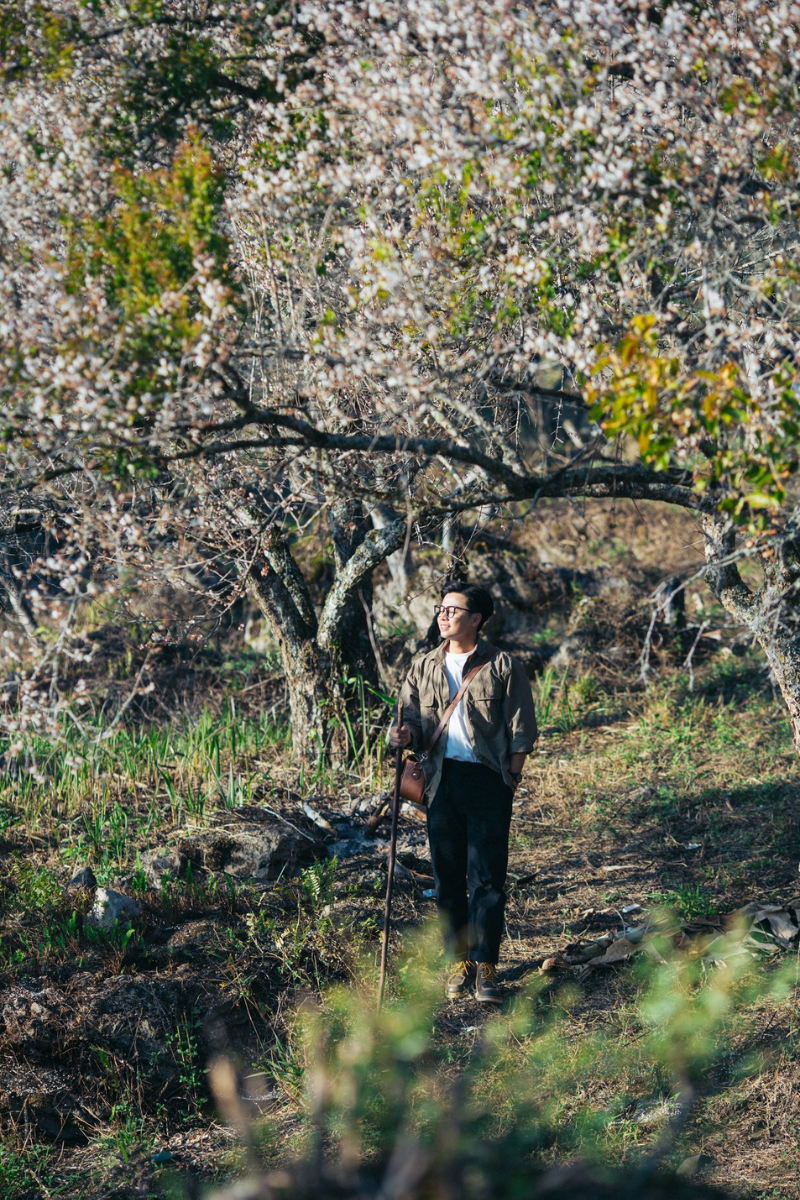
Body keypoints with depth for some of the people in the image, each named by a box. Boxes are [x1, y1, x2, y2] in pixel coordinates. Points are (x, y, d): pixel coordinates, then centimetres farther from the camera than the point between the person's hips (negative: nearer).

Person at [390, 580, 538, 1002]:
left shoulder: (503, 666, 1)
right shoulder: (423, 668, 13)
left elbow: (522, 729, 1)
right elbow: (414, 719, 13)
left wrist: (511, 778, -6)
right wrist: (406, 735, -11)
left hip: (488, 779, -4)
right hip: (442, 778, 4)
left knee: (486, 876, -5)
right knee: (447, 875, 5)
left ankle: (486, 967, 1)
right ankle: (459, 961, 15)